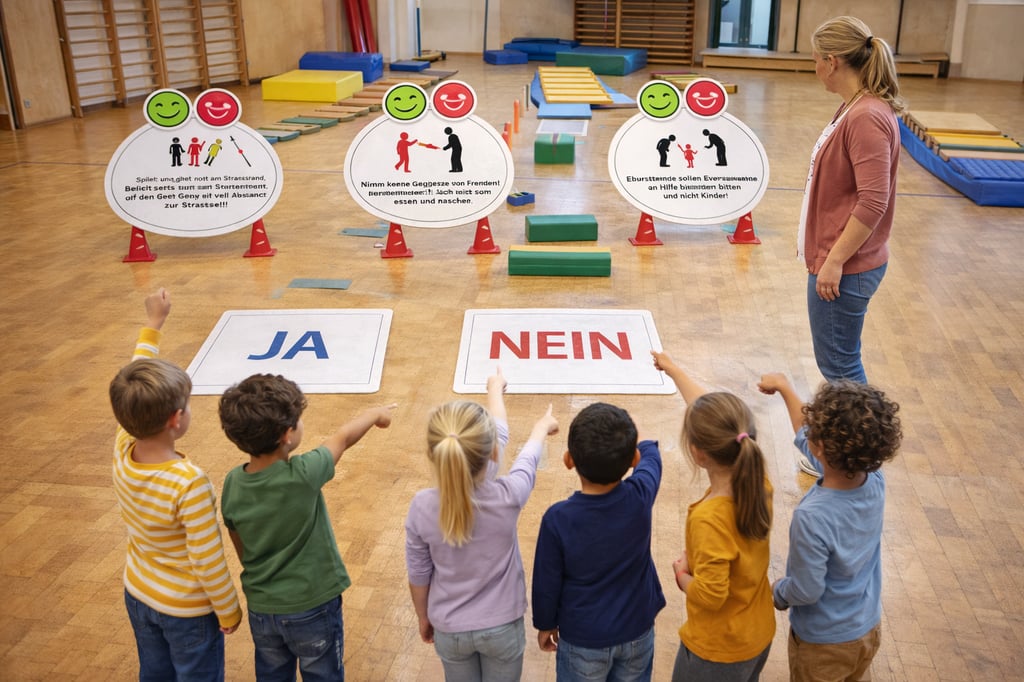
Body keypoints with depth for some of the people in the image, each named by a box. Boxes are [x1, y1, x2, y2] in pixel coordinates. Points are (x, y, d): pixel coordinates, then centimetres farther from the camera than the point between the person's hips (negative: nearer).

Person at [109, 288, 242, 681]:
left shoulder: (122, 450, -18)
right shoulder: (189, 484, -35)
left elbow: (136, 394, -1)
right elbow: (208, 563, -26)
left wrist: (154, 324, 7)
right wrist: (229, 612, -10)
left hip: (137, 594, 7)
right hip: (187, 609, -6)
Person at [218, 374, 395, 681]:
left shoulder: (233, 483, -12)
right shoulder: (303, 475, -28)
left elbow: (241, 549, 2)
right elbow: (343, 437, -9)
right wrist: (375, 414, 10)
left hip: (261, 608, 5)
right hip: (312, 607, -5)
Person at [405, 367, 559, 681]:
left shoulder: (422, 508, -25)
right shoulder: (507, 498, -28)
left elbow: (419, 576, -9)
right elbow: (529, 454, -5)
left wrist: (424, 618, 12)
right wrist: (542, 426, 17)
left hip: (449, 630, 1)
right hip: (503, 626, -1)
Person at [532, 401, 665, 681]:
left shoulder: (558, 519, -28)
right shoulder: (640, 498, -23)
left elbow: (547, 583, -13)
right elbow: (650, 452, 1)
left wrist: (545, 624, 6)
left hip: (583, 640, -2)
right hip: (637, 632, 2)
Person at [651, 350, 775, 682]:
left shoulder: (709, 518, -36)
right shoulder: (757, 481, -14)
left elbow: (709, 595, -31)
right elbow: (714, 415, -4)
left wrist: (682, 575, -10)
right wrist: (674, 369, 7)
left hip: (717, 652, -6)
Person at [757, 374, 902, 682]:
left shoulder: (812, 517, -38)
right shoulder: (875, 480, -18)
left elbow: (806, 591, -27)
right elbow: (808, 438, -2)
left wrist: (777, 592, -5)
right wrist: (785, 388, 8)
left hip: (824, 642, -5)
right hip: (869, 628, 5)